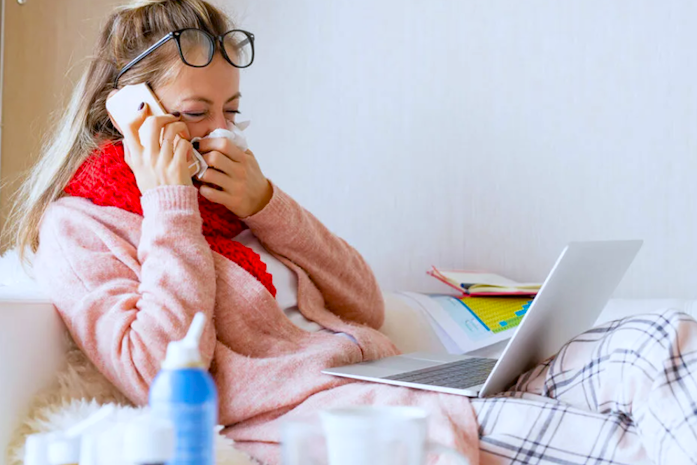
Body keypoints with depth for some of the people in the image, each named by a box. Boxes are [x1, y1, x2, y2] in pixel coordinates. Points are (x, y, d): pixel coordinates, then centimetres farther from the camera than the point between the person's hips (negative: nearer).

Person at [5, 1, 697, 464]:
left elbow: (364, 308, 16)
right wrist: (168, 204, -7)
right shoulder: (77, 226, 4)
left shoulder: (221, 199, 22)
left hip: (393, 393, 7)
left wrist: (264, 205, 3)